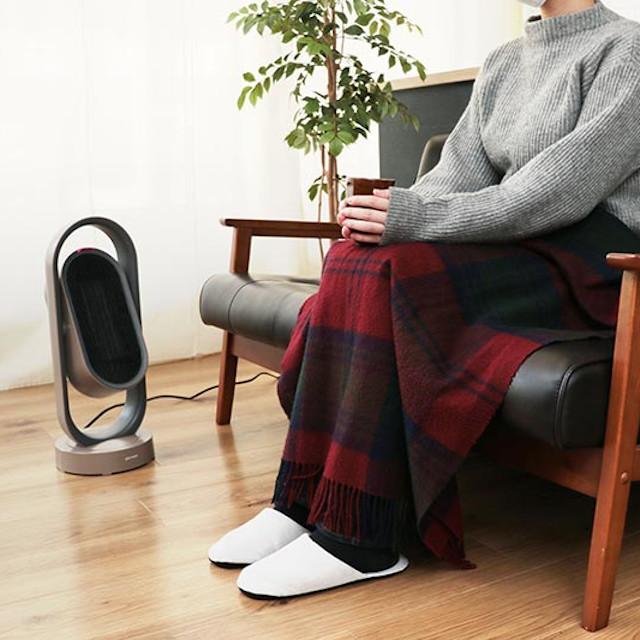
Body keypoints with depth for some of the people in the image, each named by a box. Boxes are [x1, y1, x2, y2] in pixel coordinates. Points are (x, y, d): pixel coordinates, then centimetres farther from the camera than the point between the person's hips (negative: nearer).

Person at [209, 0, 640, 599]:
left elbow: (567, 185, -18)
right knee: (355, 261, -20)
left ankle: (358, 534, -24)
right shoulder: (502, 63, 20)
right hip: (515, 240, 7)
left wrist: (420, 218, -26)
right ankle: (303, 502, -19)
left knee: (391, 272, -29)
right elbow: (459, 170, 8)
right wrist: (395, 213, -14)